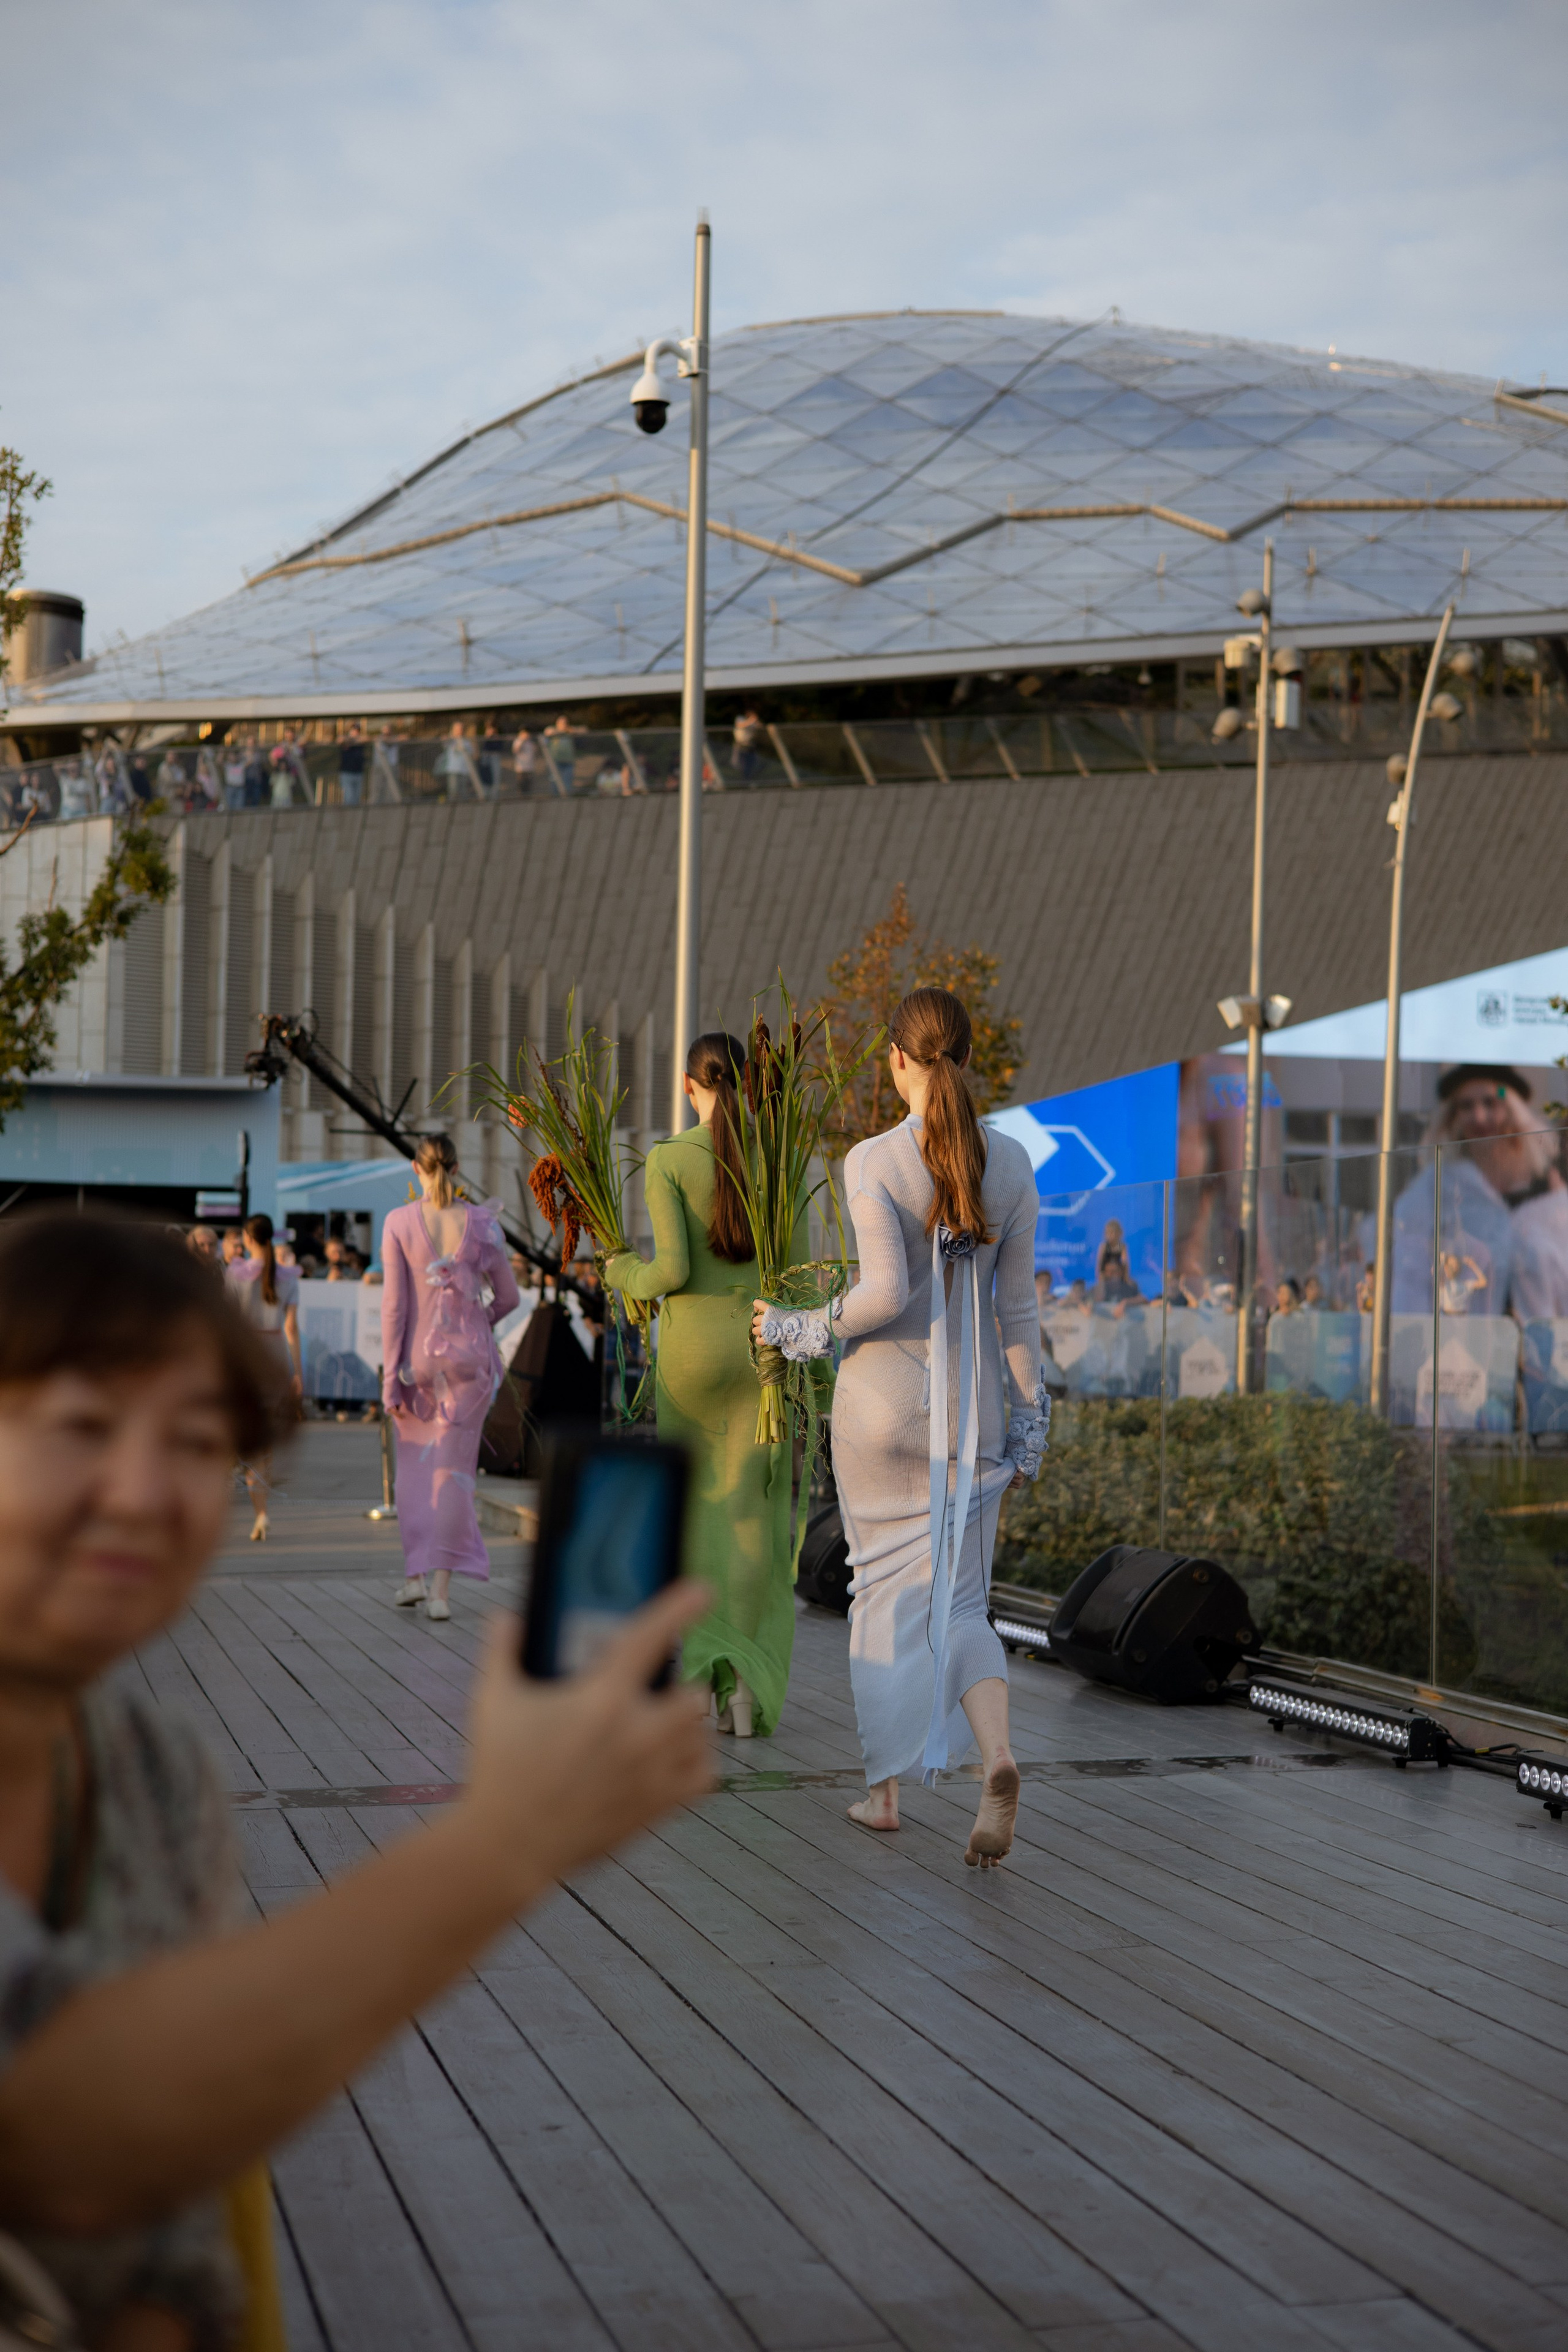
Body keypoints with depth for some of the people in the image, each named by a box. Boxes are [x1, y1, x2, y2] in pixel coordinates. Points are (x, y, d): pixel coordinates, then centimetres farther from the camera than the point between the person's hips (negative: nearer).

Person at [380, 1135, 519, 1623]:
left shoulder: (399, 1223, -7)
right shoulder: (480, 1223, -3)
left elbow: (394, 1303, -7)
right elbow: (508, 1296, 4)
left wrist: (390, 1374, -4)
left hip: (417, 1355, 0)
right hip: (468, 1357, 0)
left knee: (414, 1466, 17)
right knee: (453, 1470, 3)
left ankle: (415, 1574, 15)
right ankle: (440, 1587, -2)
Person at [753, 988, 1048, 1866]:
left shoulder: (873, 1162, -12)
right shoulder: (1012, 1162, 0)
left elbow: (885, 1294, -22)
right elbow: (1017, 1306, 2)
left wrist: (800, 1331, -5)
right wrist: (1029, 1424, 7)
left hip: (884, 1398, -3)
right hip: (973, 1406, 3)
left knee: (885, 1589, 13)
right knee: (956, 1603, 6)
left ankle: (886, 1787, 18)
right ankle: (1000, 1758, -20)